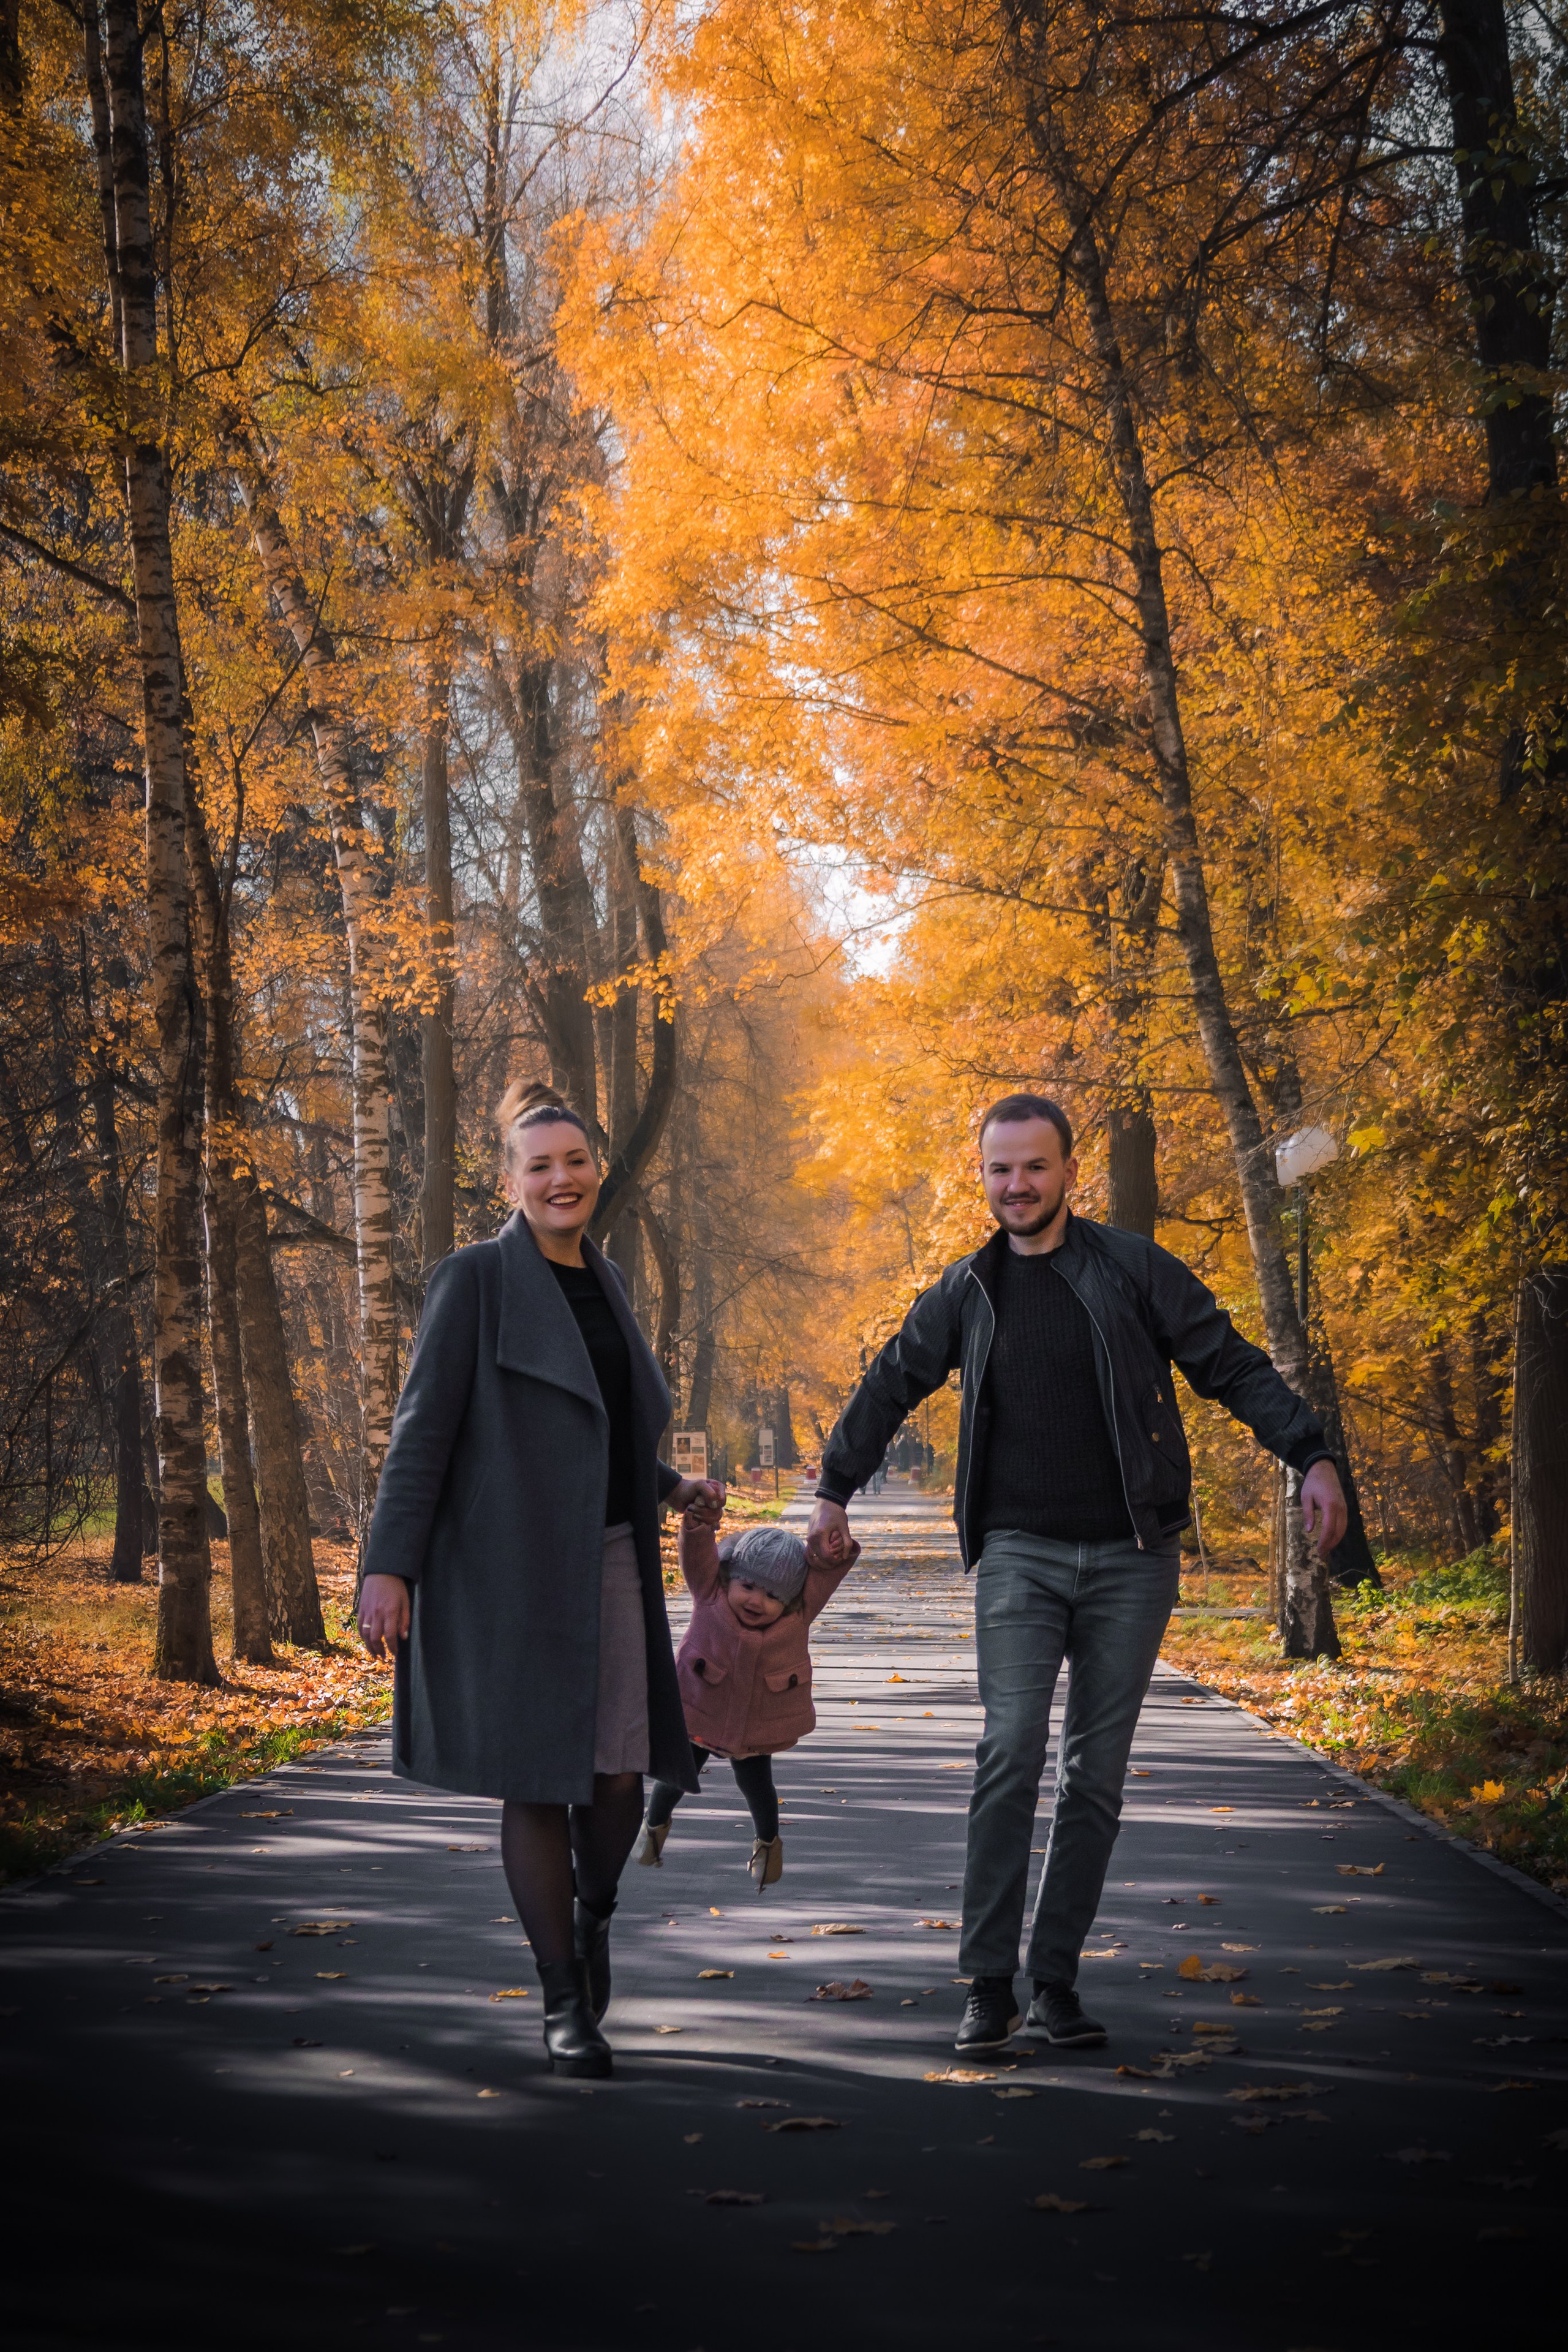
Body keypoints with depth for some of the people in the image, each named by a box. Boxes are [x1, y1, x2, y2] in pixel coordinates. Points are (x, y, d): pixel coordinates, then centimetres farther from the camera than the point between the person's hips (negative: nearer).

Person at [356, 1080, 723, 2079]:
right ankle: (565, 2004, 11)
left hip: (605, 1561, 6)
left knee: (620, 1775, 1)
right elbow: (424, 1428, -9)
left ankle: (594, 1914, 33)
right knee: (537, 1780, -2)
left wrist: (675, 1488, 12)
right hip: (508, 1565, -5)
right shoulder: (477, 1278, -5)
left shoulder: (605, 1282, 14)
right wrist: (390, 1566, -15)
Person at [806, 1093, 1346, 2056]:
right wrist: (834, 1490, 22)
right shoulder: (966, 1293, 9)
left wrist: (1312, 1456, -10)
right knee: (1010, 1754, -13)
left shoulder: (1134, 1269, 2)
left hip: (1131, 1559, 0)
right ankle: (990, 1986, -8)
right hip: (1020, 1553, 1)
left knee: (1096, 1777, 2)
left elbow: (1234, 1367, 1)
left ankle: (1057, 1982, 11)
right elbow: (890, 1388, 21)